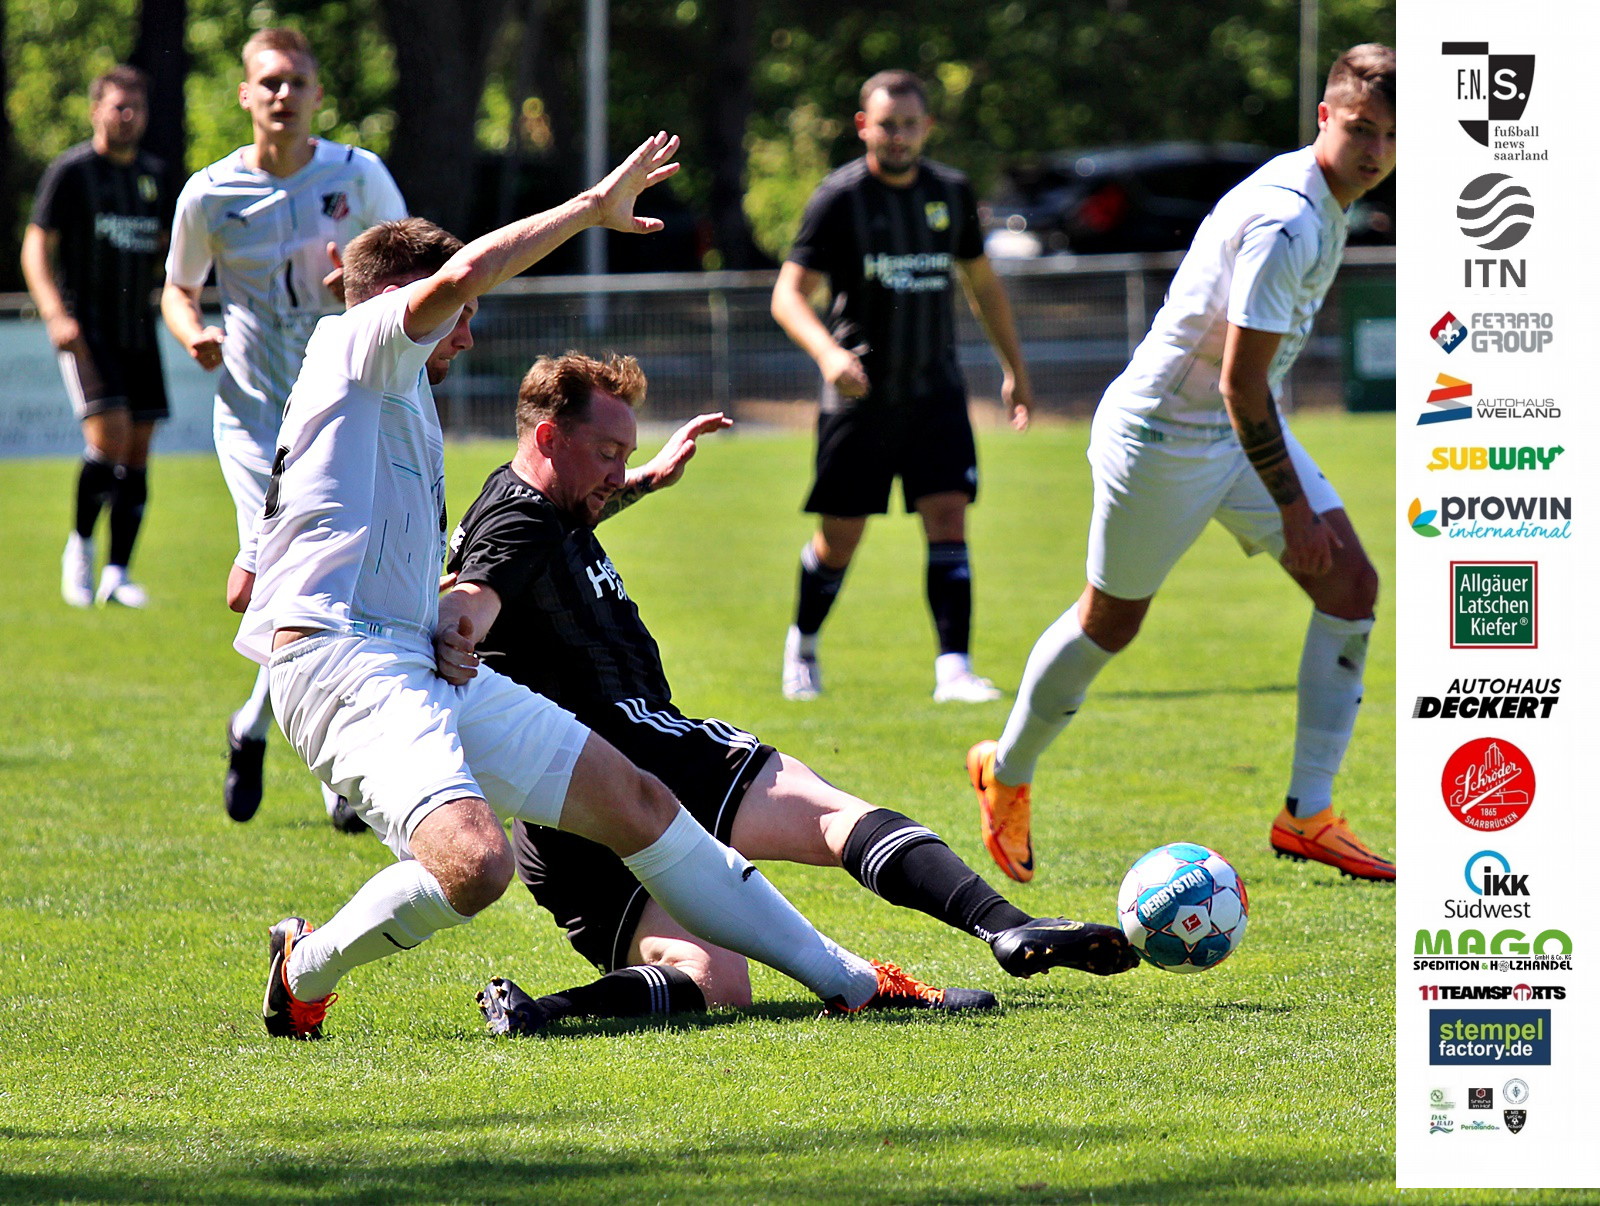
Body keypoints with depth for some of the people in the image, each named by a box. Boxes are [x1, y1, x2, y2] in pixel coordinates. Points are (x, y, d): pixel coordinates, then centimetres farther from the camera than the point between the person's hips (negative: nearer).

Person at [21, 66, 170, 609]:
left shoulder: (153, 173, 13)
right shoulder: (71, 171, -3)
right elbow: (36, 246, -6)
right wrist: (56, 313, -19)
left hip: (138, 329, 5)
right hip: (86, 328, -5)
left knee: (137, 451, 0)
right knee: (110, 432, -19)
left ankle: (117, 574, 5)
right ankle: (79, 544, 1)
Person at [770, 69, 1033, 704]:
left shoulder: (951, 192, 6)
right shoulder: (839, 197, -8)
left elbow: (982, 281, 20)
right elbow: (788, 294, -12)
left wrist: (1015, 368, 20)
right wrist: (828, 352, -30)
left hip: (934, 390, 3)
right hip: (858, 392, -3)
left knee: (948, 518, -12)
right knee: (840, 537, 3)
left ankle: (953, 666, -15)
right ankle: (802, 645, 28)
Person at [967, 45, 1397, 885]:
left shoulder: (1321, 204, 4)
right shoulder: (1286, 221, -27)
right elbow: (1240, 384, -27)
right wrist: (1291, 508, -23)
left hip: (1247, 430, 9)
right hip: (1164, 434, -9)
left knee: (1350, 586, -4)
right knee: (1112, 621, 5)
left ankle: (1307, 816, -2)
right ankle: (1006, 774, 30)